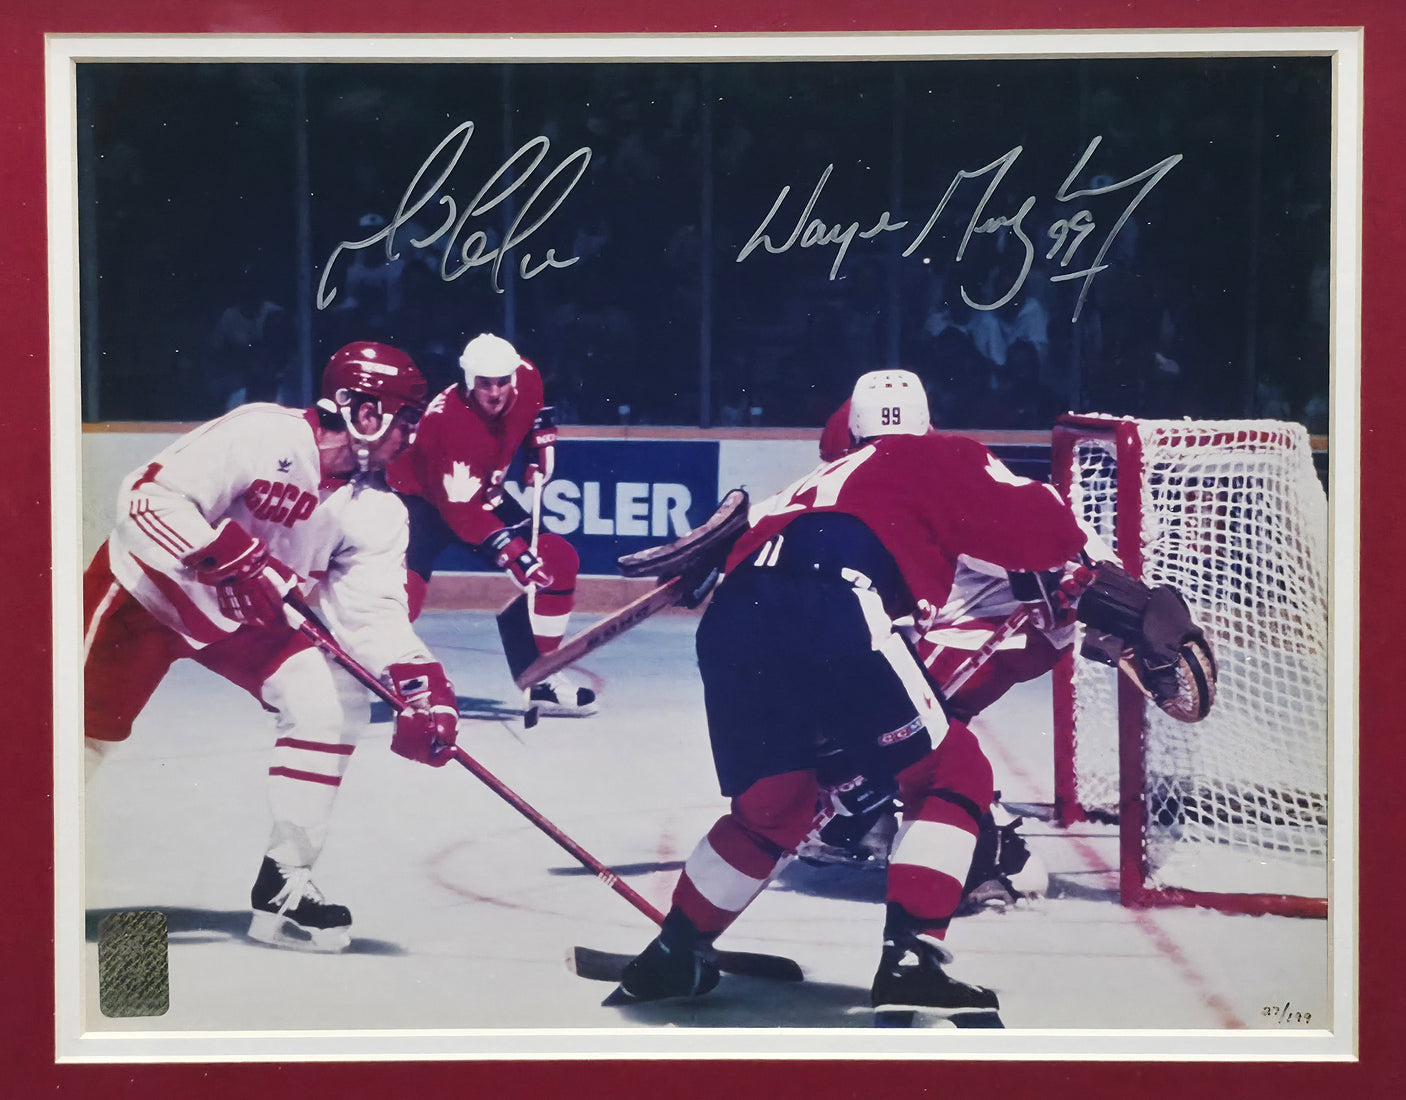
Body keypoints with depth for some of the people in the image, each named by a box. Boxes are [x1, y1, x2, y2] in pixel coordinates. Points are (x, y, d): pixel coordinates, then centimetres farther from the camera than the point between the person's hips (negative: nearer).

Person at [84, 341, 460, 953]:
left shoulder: (377, 512, -10)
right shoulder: (261, 434, -27)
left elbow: (372, 610, -17)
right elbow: (148, 497, -32)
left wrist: (418, 681, -34)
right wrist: (235, 561, -41)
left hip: (251, 619, 5)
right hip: (148, 587, -5)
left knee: (336, 700, -14)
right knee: (89, 725, -7)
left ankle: (283, 885, -6)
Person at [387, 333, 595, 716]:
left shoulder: (526, 379, -16)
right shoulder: (445, 421, -34)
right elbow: (460, 508, -36)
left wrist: (542, 442, -2)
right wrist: (512, 551, -43)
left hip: (485, 495, 7)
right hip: (422, 498, -7)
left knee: (559, 562, -1)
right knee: (405, 589, -29)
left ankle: (542, 678, 8)